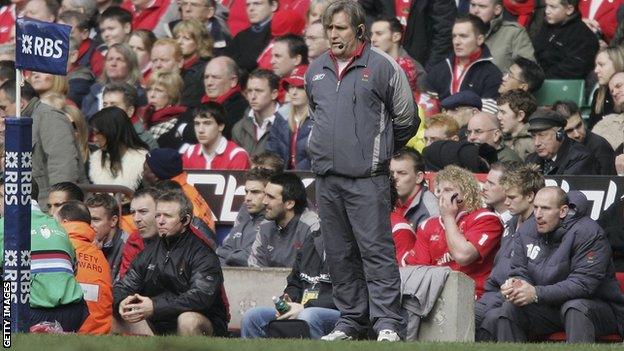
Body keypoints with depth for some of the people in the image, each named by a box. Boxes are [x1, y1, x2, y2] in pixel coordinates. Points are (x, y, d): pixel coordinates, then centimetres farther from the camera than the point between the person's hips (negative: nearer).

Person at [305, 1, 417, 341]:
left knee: (376, 249, -9)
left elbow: (405, 119, 4)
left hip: (367, 177, -6)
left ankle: (387, 322, -11)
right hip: (326, 177, 6)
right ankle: (350, 319, 15)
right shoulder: (315, 71, 14)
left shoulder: (382, 67, -3)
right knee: (339, 254, 8)